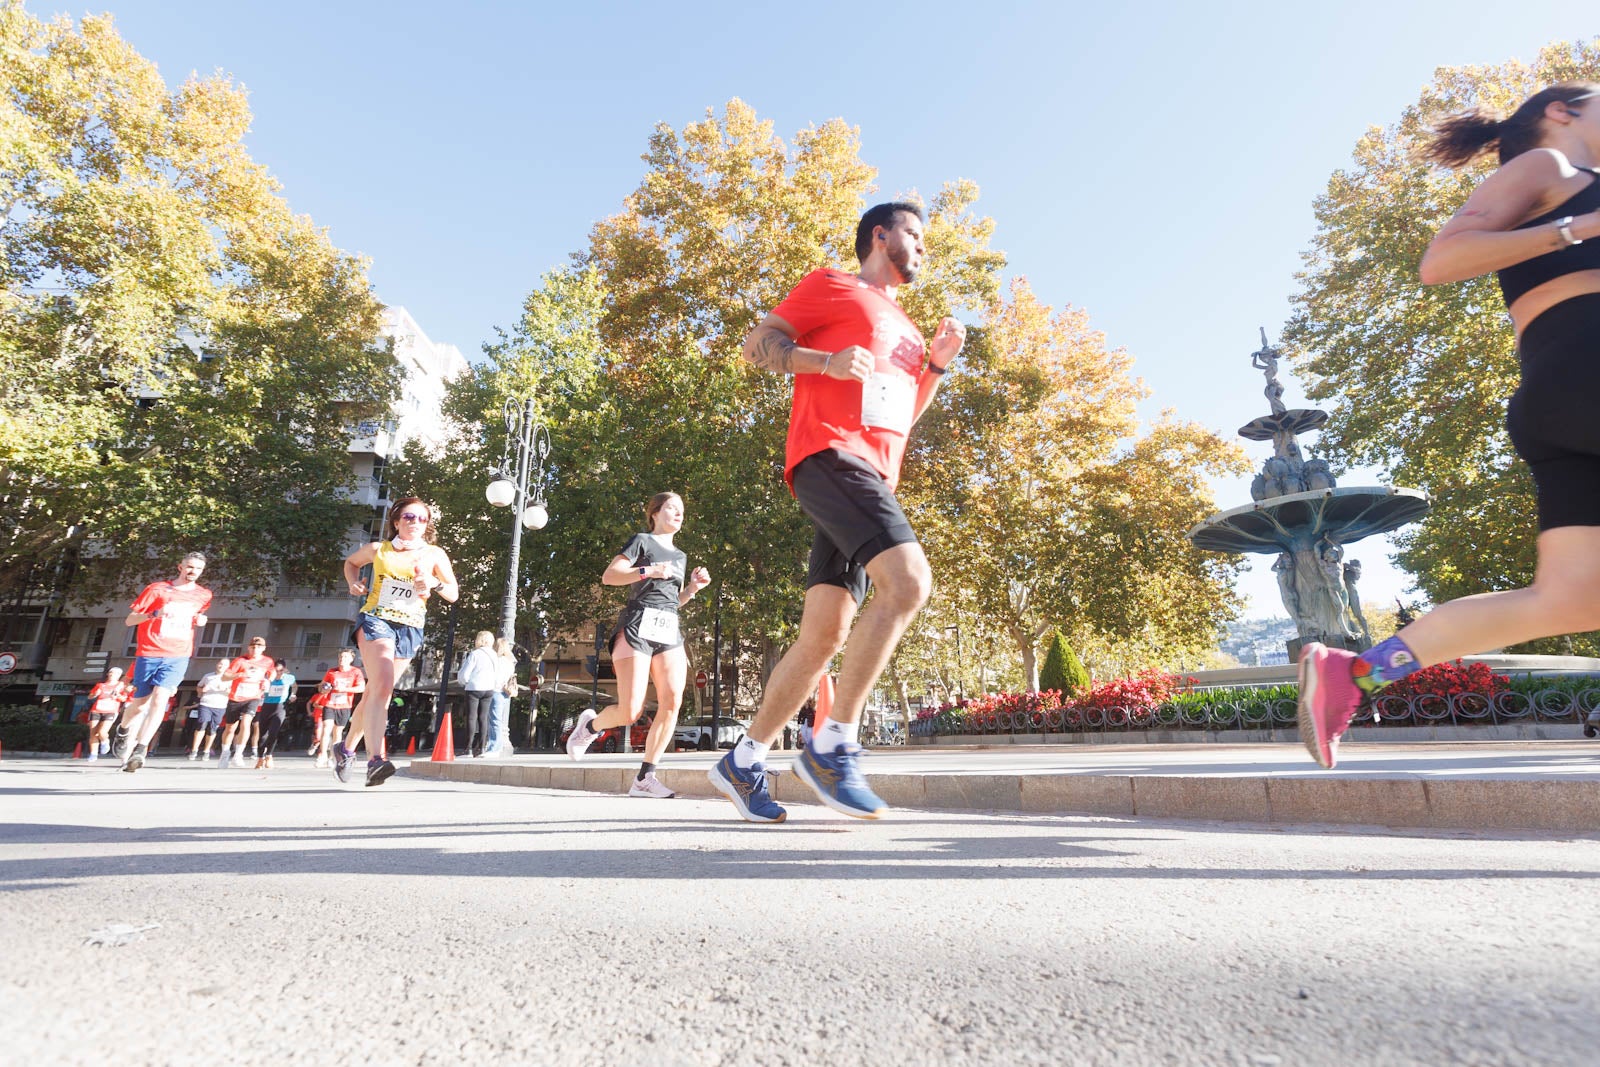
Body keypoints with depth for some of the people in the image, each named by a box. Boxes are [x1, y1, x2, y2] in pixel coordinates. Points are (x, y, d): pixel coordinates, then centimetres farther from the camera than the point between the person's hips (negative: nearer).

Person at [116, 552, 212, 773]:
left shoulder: (204, 595, 8)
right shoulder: (157, 589, 0)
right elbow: (129, 620, 0)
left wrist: (200, 621, 4)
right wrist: (153, 614, -20)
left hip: (178, 656, 0)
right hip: (149, 654, 0)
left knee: (160, 699, -17)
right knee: (139, 703, 10)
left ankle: (139, 750, -17)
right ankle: (123, 733, 41)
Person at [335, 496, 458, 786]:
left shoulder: (435, 554, 6)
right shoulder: (378, 549, 7)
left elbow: (453, 594, 6)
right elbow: (351, 562, 28)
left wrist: (434, 583, -14)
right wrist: (354, 583, 9)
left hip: (410, 630, 2)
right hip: (376, 620, -2)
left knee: (375, 691, 10)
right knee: (382, 685, -23)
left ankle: (346, 748, 32)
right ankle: (375, 760, -30)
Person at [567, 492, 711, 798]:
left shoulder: (680, 556, 25)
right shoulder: (642, 541, 5)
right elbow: (608, 576, -4)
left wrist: (693, 587, 12)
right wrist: (649, 571, -14)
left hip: (670, 633, 6)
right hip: (638, 627, -6)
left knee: (673, 701, -14)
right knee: (630, 713, -11)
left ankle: (644, 778, -8)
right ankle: (590, 724, 23)